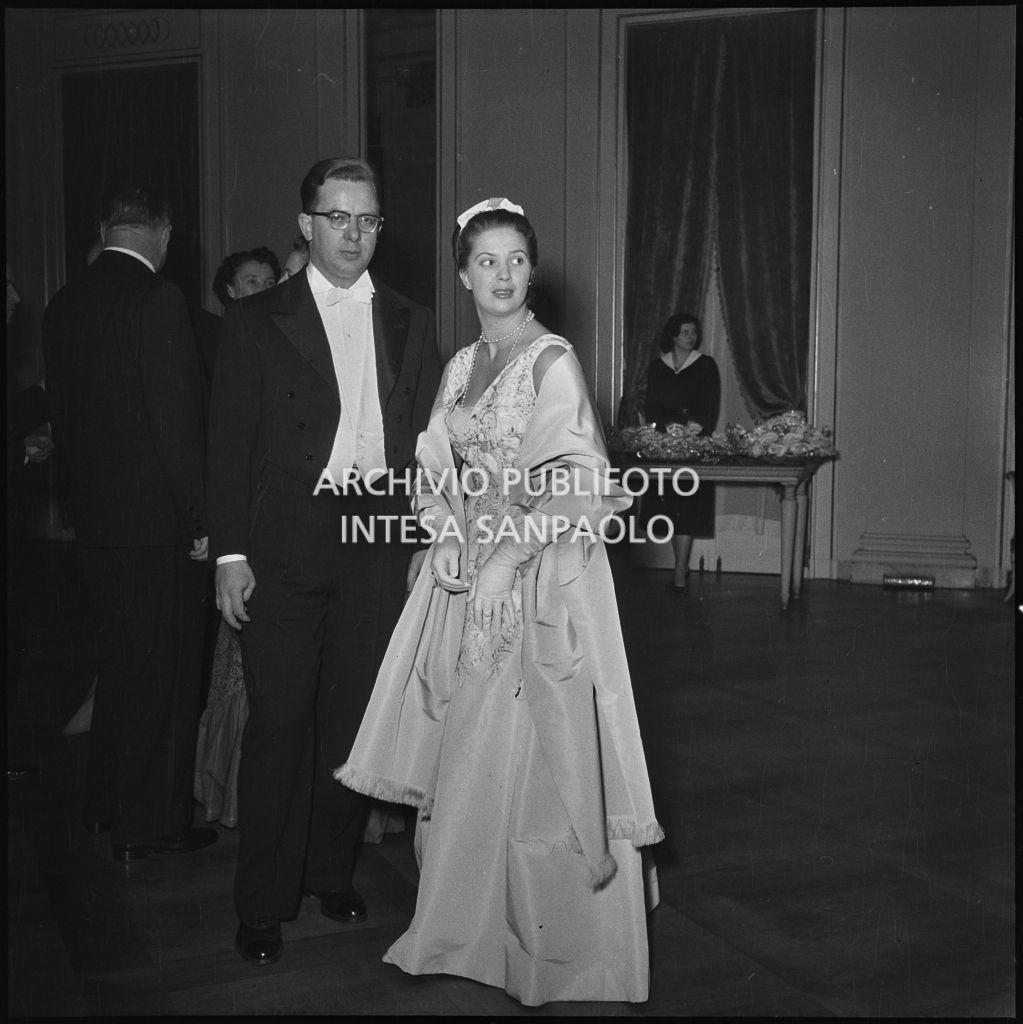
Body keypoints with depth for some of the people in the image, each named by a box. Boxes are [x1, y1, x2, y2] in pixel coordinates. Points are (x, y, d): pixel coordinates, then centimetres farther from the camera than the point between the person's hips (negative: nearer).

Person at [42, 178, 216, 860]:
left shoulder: (64, 304, 7)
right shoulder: (159, 300, -16)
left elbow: (62, 413, 12)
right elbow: (179, 421, -19)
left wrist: (84, 492, 19)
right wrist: (201, 521, -13)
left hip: (95, 515, 8)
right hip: (157, 520, -7)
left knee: (120, 660, 20)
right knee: (164, 669, 5)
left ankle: (107, 804, 33)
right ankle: (151, 823, 15)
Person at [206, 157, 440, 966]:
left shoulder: (410, 323, 11)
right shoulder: (256, 321, 3)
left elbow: (428, 438, 11)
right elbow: (230, 443, -1)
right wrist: (230, 551, -8)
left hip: (380, 542, 3)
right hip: (284, 546, -2)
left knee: (354, 717, 10)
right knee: (279, 723, 1)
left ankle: (332, 871, 28)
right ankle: (264, 903, 14)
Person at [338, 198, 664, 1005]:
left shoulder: (552, 360, -8)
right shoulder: (462, 366, 12)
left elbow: (579, 486, -14)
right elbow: (442, 476, 15)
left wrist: (507, 555, -18)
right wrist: (447, 540, -3)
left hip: (541, 578, -6)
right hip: (467, 576, 7)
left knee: (526, 751, -2)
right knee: (463, 751, 11)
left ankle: (546, 940, 15)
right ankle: (470, 922, 27)